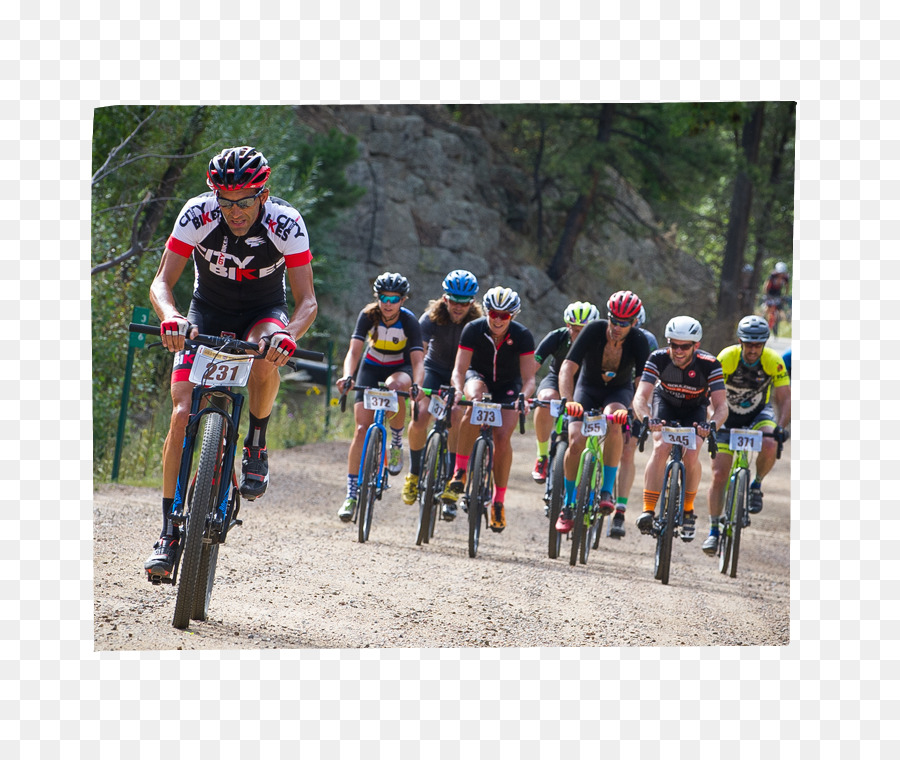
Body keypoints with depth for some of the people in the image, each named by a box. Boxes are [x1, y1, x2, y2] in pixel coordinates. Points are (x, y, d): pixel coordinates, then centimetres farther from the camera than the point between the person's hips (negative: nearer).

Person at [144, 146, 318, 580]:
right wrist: (170, 317, -45)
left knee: (265, 355, -38)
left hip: (263, 313, -1)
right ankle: (169, 534, -10)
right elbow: (161, 283, -22)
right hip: (208, 313, 1)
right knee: (183, 414, -17)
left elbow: (307, 301, -25)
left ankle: (256, 445, -11)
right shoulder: (197, 215, -23)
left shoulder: (285, 224, -25)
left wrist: (289, 334, -47)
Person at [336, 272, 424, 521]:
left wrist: (416, 385, -50)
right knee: (362, 428, -13)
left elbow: (417, 360, -30)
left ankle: (397, 443, -12)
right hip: (371, 368, 1)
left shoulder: (409, 321, -23)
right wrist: (347, 376, -47)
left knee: (394, 386, -39)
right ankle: (352, 494, -8)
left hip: (401, 369, -1)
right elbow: (354, 351, -28)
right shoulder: (368, 316, -20)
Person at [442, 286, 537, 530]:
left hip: (508, 386, 0)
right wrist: (458, 391, -45)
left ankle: (498, 501, -5)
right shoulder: (473, 330, -22)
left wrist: (523, 398, -45)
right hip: (478, 376, 0)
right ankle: (459, 473, -30)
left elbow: (529, 379, -24)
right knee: (475, 404, -37)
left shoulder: (522, 336, -23)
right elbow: (459, 370, -24)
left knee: (502, 437, -21)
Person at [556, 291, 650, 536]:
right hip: (588, 388, 1)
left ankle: (607, 491, -27)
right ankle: (569, 505, 0)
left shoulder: (639, 341, -24)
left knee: (614, 422, -35)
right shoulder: (593, 331, -26)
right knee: (575, 442, -19)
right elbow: (567, 369, -31)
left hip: (619, 391, -1)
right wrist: (569, 401, -46)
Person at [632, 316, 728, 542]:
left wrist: (711, 425, -57)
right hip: (665, 404, 0)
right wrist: (646, 418, -58)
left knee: (691, 456, -22)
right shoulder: (658, 359, -30)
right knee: (661, 447, -26)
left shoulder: (709, 365, -32)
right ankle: (648, 511, -25)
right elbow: (640, 396, -36)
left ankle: (688, 511, 2)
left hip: (694, 409, 0)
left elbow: (721, 406, -35)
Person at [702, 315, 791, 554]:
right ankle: (714, 531, 4)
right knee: (719, 474, -8)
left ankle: (756, 486, -5)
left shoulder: (774, 362, -23)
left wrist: (781, 427, -37)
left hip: (759, 413, 0)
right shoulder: (726, 359, -26)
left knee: (769, 446, -33)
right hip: (728, 417, 0)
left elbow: (784, 400, -20)